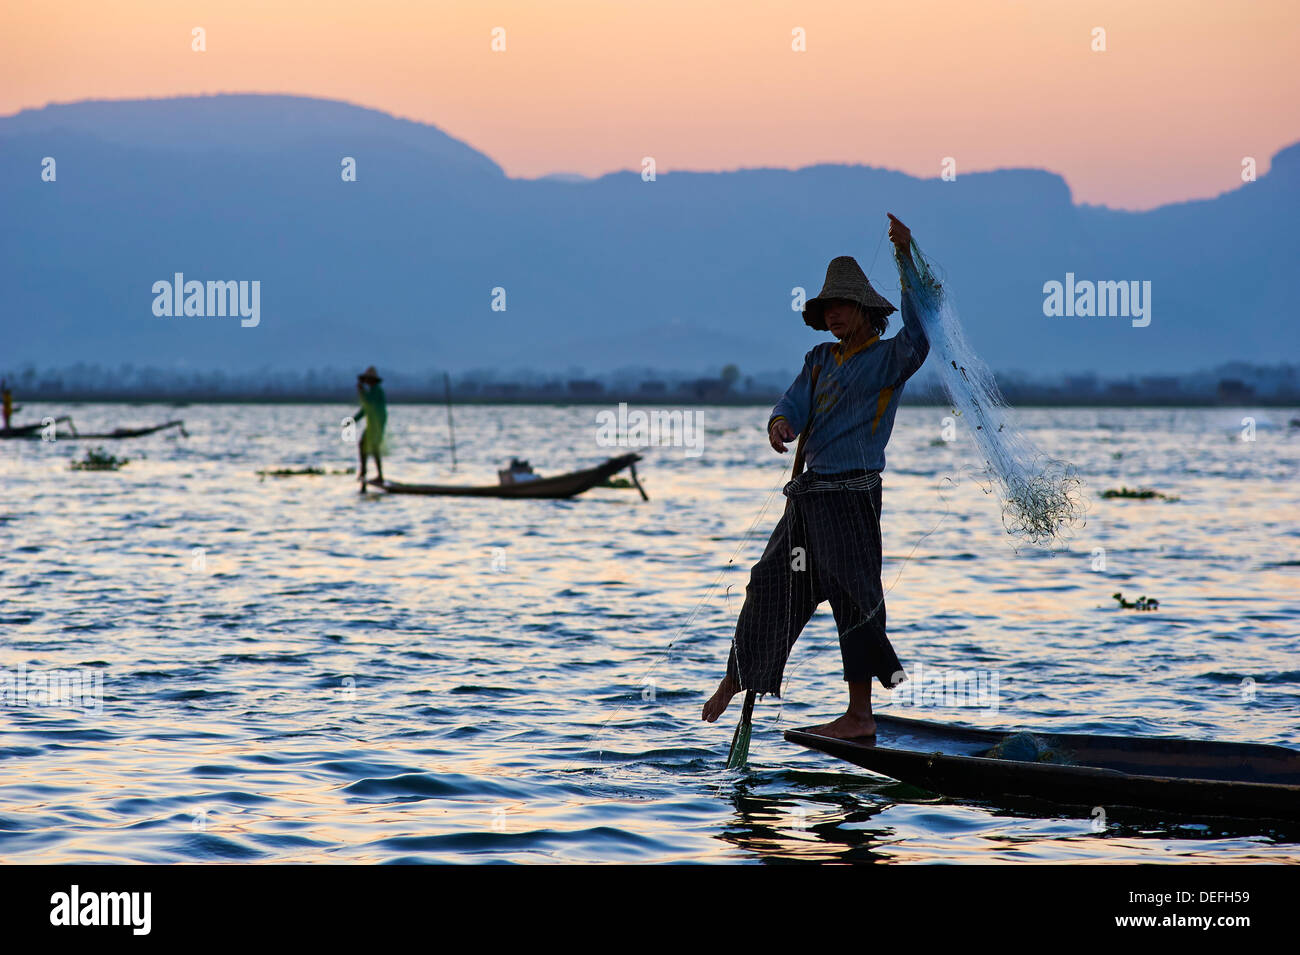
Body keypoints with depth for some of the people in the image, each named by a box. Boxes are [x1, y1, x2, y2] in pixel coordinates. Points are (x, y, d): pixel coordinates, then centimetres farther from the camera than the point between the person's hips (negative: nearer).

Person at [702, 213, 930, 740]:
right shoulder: (821, 358, 16)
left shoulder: (887, 358, -4)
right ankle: (736, 679, 30)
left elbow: (917, 337, -26)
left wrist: (906, 258, -31)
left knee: (851, 593, -9)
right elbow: (795, 401, 4)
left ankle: (860, 715, -7)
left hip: (852, 494, -7)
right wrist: (780, 422, -22)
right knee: (771, 582, 13)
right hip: (810, 493, 7)